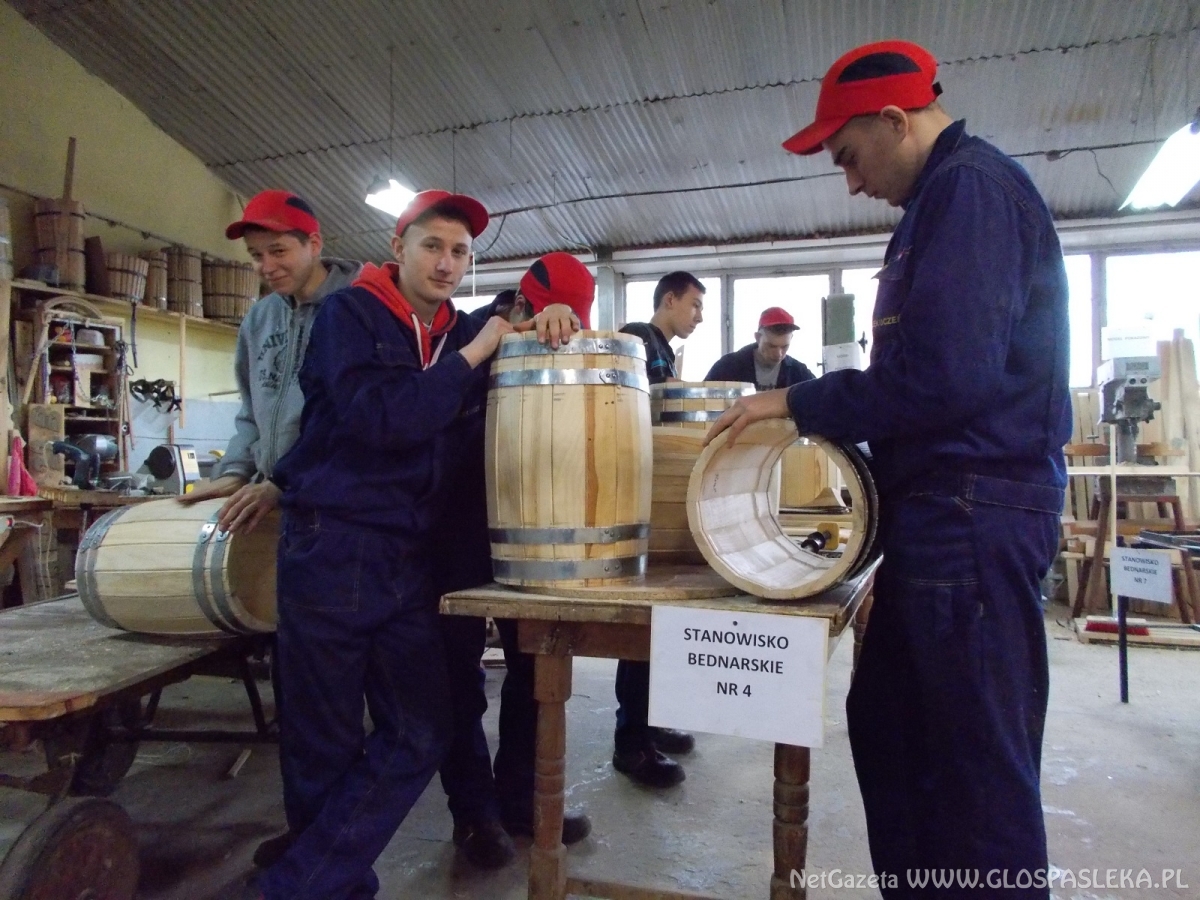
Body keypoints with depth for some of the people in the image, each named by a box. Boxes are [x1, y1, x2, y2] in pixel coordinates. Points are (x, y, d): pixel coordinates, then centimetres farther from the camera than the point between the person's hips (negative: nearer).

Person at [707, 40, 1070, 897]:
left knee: (980, 761, 1)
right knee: (890, 726, 18)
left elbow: (943, 375, -24)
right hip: (949, 512, 11)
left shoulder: (971, 187, -12)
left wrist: (796, 403, -13)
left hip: (974, 515, -11)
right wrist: (821, 408, 15)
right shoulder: (951, 195, 20)